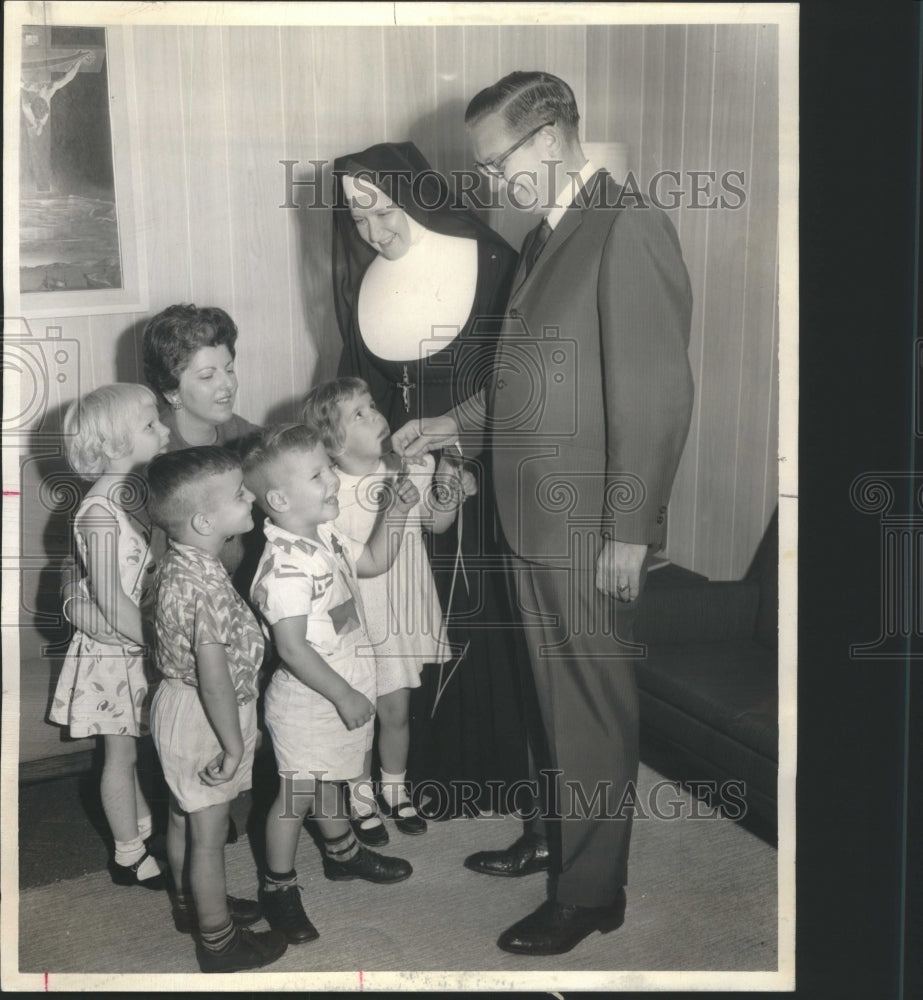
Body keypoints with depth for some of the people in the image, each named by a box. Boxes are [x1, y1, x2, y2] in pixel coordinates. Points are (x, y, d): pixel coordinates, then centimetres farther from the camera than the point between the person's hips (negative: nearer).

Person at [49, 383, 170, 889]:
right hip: (115, 651, -7)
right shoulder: (101, 511, -24)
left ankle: (142, 824, 39)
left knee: (135, 745, 22)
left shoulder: (139, 492, 1)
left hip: (144, 641, 7)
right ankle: (129, 856, 22)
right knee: (122, 752, 7)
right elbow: (110, 600, -26)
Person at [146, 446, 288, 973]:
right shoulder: (206, 585, -31)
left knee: (184, 817, 25)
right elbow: (214, 676, -30)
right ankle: (218, 939, 24)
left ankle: (193, 902, 45)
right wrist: (234, 745, -20)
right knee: (209, 833, 7)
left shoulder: (179, 564, 0)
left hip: (178, 701, 9)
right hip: (204, 717, -9)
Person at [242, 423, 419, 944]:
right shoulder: (285, 566, -29)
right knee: (296, 792, 7)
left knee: (327, 778, 27)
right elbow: (292, 649, -28)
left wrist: (396, 512, 7)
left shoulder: (325, 536, 1)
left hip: (345, 690, 9)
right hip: (308, 700, -9)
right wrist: (343, 695, -24)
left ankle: (343, 852, 46)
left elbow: (374, 562, 19)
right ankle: (279, 887, 25)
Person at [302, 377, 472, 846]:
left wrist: (449, 490, -8)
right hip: (356, 623, -4)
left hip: (405, 612, 5)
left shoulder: (412, 466, -8)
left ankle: (394, 788, 43)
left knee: (396, 710, 19)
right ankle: (360, 798, 37)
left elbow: (437, 524, 8)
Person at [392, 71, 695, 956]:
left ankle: (590, 891, 20)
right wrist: (452, 423, 12)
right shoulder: (544, 239, 14)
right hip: (534, 518, 8)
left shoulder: (629, 231, -15)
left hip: (590, 531, -8)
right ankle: (555, 834, 39)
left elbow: (657, 393, -19)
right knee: (553, 695, 21)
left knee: (591, 711, 5)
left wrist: (628, 532, -18)